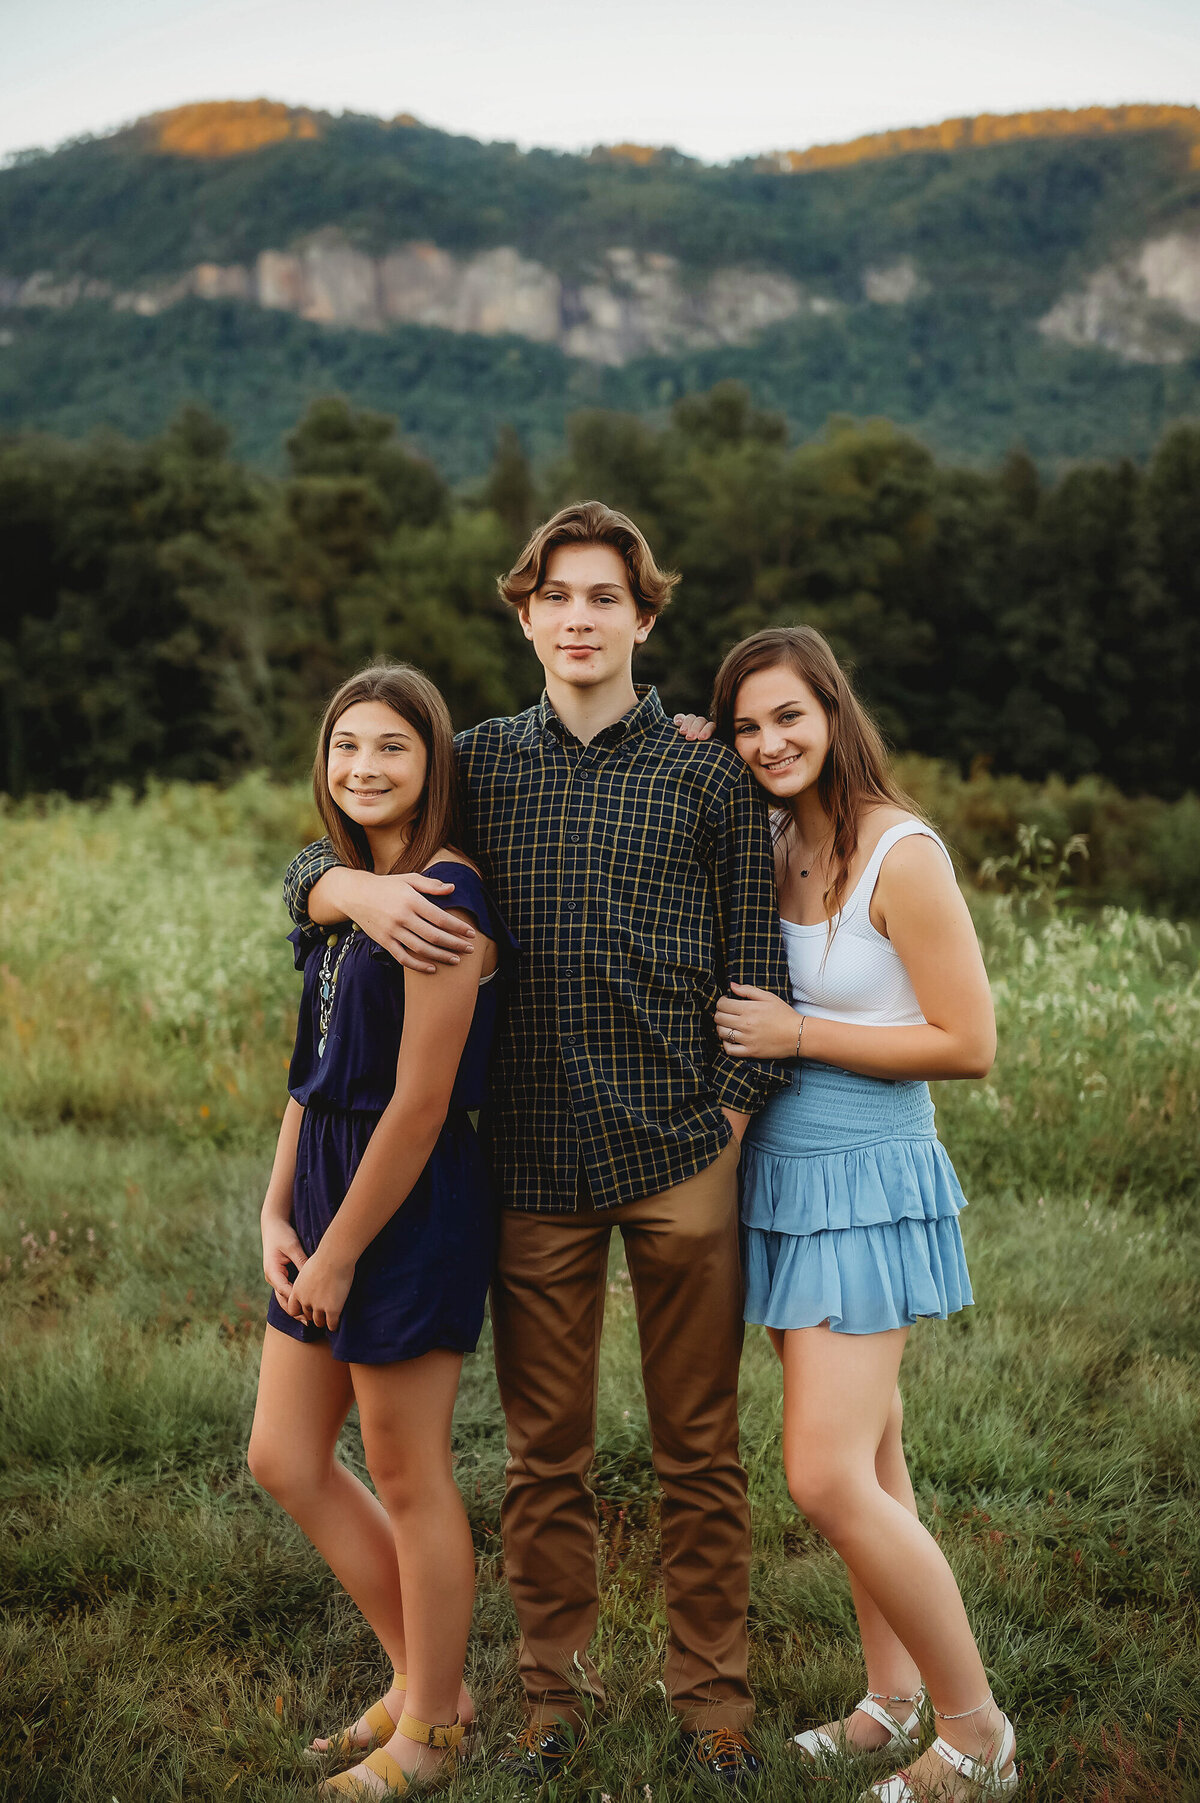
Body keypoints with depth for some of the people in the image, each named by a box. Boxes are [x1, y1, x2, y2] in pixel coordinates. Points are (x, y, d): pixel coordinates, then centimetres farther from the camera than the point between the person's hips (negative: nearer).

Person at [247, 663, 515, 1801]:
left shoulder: (444, 901, -18)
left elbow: (419, 1101, -20)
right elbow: (314, 1068, 12)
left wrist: (340, 1251, -15)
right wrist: (276, 1213, 6)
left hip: (413, 1204, -9)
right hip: (324, 1189, 9)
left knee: (406, 1476, 5)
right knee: (284, 1459, 15)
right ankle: (418, 1674, 32)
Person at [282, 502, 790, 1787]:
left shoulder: (708, 776, 2)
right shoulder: (479, 764, 7)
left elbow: (754, 970, 3)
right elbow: (306, 872, 11)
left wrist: (733, 1131, -3)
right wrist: (358, 888, -12)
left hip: (680, 1159, -1)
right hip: (533, 1163, 2)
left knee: (698, 1451, 8)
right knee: (543, 1454, 11)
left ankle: (711, 1696, 23)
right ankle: (555, 1692, 27)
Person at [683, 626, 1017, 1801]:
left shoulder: (901, 856, -15)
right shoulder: (767, 843, 6)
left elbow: (968, 1044, -14)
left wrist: (798, 1034, -15)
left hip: (866, 1184, -7)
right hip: (780, 1176, 7)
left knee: (827, 1476, -9)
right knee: (865, 1459, 15)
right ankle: (894, 1698, 29)